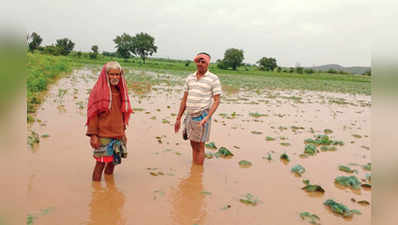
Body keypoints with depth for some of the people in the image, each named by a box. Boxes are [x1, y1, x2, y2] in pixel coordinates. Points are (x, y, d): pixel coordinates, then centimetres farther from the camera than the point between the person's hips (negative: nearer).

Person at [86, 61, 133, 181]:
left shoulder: (120, 91, 9)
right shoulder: (98, 90, -9)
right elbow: (92, 114, -10)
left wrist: (123, 131, 18)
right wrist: (93, 135, -14)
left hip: (118, 135, 6)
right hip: (103, 135, -6)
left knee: (113, 161, 14)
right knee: (101, 162, -1)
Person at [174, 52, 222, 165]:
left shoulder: (213, 79, -7)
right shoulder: (190, 78, 9)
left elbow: (217, 101, -9)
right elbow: (184, 99, 12)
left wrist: (207, 117, -20)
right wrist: (178, 119, 11)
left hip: (202, 117, -5)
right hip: (190, 116, 5)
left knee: (200, 146, 1)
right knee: (193, 146, 13)